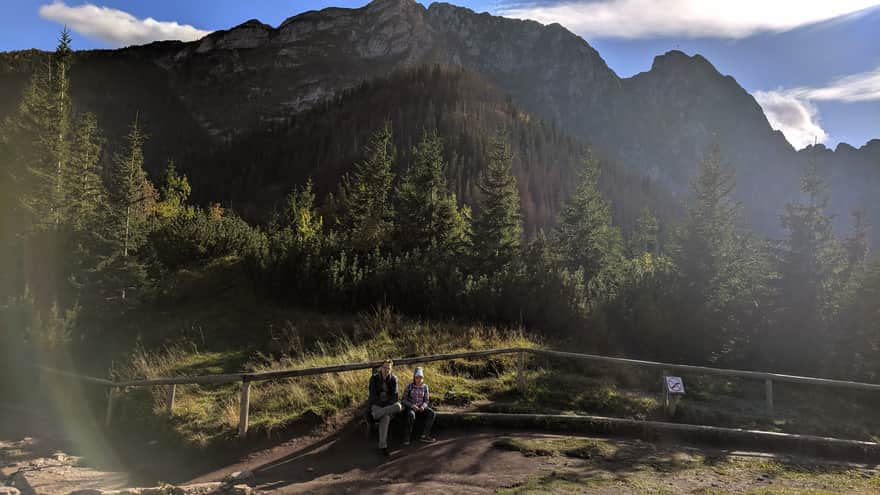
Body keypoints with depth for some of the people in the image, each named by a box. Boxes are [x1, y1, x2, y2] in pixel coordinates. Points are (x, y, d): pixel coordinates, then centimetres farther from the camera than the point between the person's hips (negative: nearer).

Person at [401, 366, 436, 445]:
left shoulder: (425, 387, 1)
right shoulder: (409, 386, -7)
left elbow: (426, 401, 3)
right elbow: (404, 400, -5)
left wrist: (423, 406, -19)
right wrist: (412, 405, -22)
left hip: (421, 407, 3)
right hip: (410, 407, -3)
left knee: (431, 413, -25)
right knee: (411, 415, -38)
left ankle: (424, 435, -21)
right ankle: (407, 437, -24)